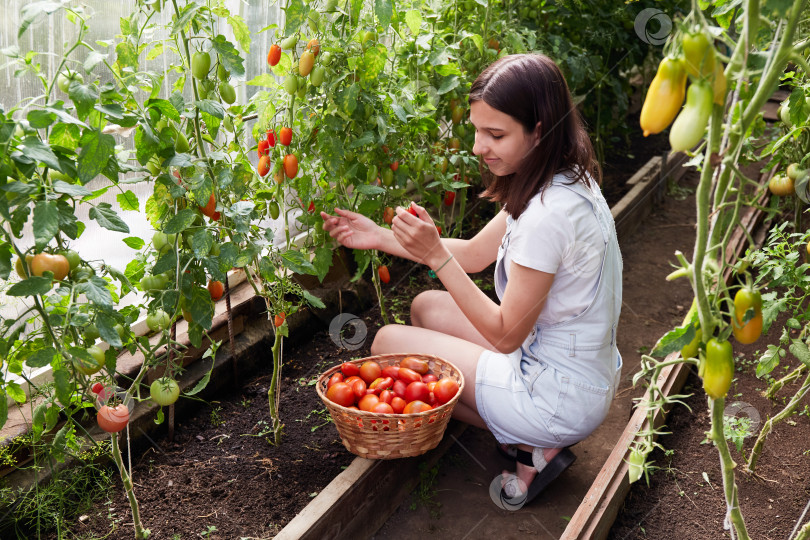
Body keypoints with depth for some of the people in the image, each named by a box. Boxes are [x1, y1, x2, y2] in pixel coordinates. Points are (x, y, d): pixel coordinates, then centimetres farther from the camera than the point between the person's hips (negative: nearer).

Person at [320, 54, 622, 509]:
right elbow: (475, 254, 8)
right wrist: (381, 237, 3)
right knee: (426, 306, 18)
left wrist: (435, 255, -22)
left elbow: (505, 335, -21)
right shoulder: (566, 180, 1)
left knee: (388, 341, 1)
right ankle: (532, 436, 10)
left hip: (561, 398, -9)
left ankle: (531, 447, 2)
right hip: (584, 373, 9)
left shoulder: (549, 213, -29)